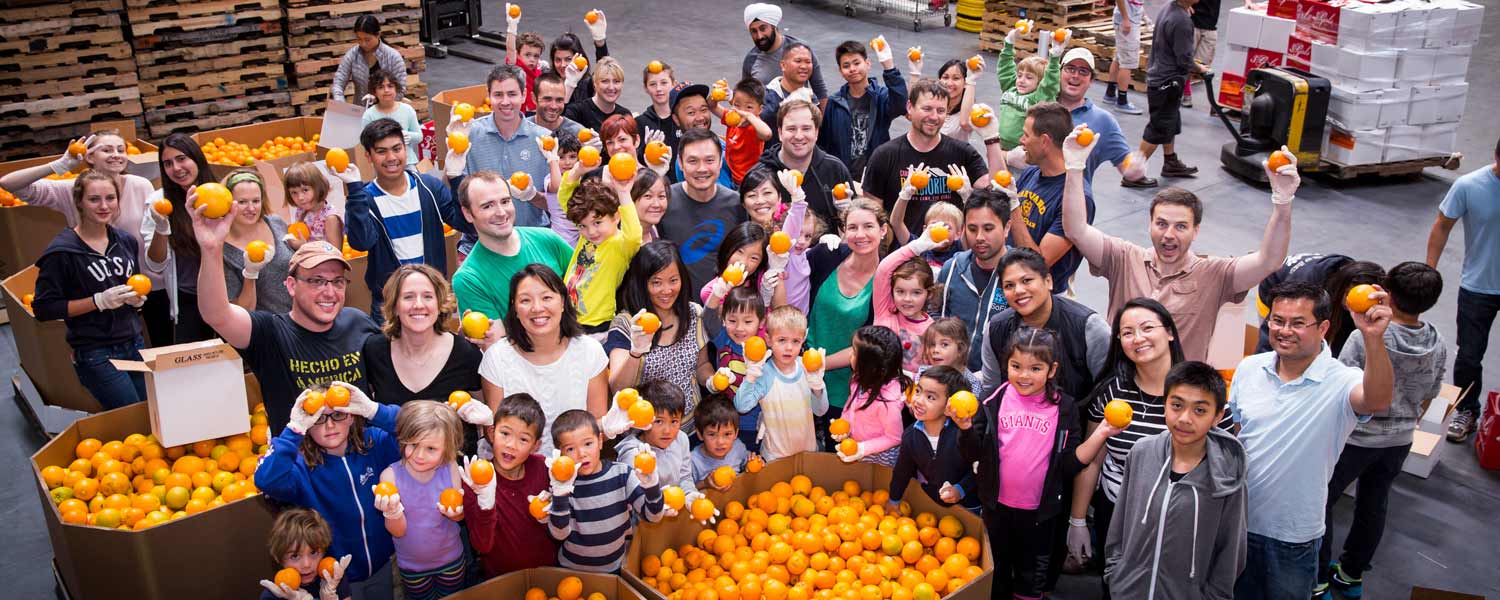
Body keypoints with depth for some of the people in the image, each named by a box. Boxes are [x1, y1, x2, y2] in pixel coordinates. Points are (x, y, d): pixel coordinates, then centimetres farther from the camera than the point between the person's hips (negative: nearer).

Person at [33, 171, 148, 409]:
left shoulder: (125, 241, 6)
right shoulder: (62, 251, -12)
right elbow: (43, 309, -12)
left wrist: (138, 298, 0)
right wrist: (99, 301, -20)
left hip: (135, 343, 6)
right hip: (96, 354, -6)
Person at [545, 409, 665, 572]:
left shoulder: (621, 473, -6)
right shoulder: (562, 482, -9)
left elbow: (653, 515, -10)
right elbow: (559, 534, -18)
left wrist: (650, 484, -26)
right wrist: (560, 494, -30)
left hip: (616, 568, 1)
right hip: (572, 570, -1)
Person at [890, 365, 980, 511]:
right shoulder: (910, 435, -13)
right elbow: (902, 471, 3)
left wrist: (961, 489, -21)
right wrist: (894, 501, 13)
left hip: (967, 503, -3)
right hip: (932, 500, 3)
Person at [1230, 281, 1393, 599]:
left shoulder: (1340, 383, -20)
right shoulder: (1249, 368, -6)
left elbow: (1377, 400, -43)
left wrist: (1373, 338, -59)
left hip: (1294, 537, -3)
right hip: (1237, 521, 4)